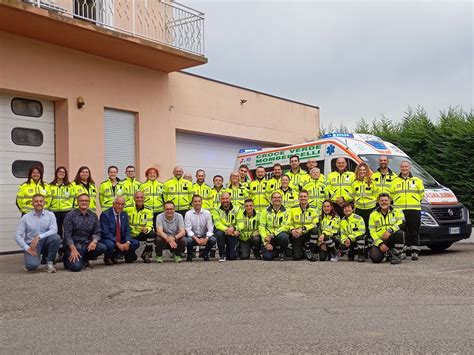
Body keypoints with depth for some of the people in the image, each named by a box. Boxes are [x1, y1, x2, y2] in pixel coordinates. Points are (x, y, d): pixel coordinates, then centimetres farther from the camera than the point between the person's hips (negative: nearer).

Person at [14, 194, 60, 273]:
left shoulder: (50, 215, 0)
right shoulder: (26, 217, 0)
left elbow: (54, 230, -15)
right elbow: (17, 236, -2)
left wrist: (39, 237, -27)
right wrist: (27, 248, -14)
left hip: (45, 243, 2)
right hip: (31, 245, -1)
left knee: (56, 237, -31)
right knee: (32, 265, -30)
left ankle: (49, 263, -11)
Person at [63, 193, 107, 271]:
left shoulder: (93, 215, 7)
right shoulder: (70, 215, -5)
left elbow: (97, 232, 6)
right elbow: (67, 234, -10)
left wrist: (94, 241, -17)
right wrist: (73, 249, -21)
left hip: (87, 244, 4)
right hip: (73, 245, -4)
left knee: (102, 247, -23)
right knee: (76, 266, -26)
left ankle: (84, 259, 3)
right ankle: (67, 259, 11)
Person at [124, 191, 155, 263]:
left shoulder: (149, 210, -5)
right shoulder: (127, 209, -7)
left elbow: (149, 226, -9)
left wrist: (146, 229, -32)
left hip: (142, 234, 0)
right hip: (130, 235, 0)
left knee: (152, 234, -33)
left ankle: (147, 254, -9)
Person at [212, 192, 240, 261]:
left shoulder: (236, 210, 4)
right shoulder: (216, 210, 0)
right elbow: (217, 224, -12)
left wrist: (234, 228, -25)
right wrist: (226, 229, -29)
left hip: (233, 235, 1)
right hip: (222, 232, 0)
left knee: (233, 257, -10)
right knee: (219, 233, -37)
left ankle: (229, 249, 30)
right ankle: (222, 255, -16)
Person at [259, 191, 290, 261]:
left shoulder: (285, 211, 2)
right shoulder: (266, 211, 4)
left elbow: (285, 226, -9)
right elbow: (261, 227, -1)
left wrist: (272, 235, -21)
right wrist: (266, 243, -12)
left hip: (280, 235, 0)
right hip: (269, 237, 0)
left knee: (283, 236, -36)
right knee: (267, 257, -22)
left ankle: (282, 253, -4)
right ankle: (275, 251, 15)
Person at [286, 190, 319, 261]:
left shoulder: (313, 210, 2)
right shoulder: (293, 209, 5)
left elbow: (315, 224, -9)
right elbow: (289, 224, 3)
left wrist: (302, 229, -23)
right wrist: (292, 230, -20)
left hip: (307, 234, 1)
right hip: (296, 236, -1)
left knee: (315, 230, -34)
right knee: (296, 257, -22)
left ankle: (308, 251, -13)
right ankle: (299, 251, 17)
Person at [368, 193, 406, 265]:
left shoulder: (397, 211, 5)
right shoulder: (373, 214, 9)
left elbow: (402, 224, -12)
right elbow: (372, 231, 4)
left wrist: (390, 231, -28)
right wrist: (380, 244, -10)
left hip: (392, 239, -1)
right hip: (380, 240, 1)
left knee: (399, 233, -35)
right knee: (375, 258, -25)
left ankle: (396, 255, -15)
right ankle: (386, 252, 11)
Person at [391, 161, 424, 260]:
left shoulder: (417, 180, 11)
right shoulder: (395, 181, 11)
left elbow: (421, 194, 15)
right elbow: (391, 194, 15)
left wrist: (415, 202, 12)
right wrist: (398, 202, 11)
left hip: (414, 210, 0)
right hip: (399, 210, 0)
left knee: (414, 231, -2)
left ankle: (415, 252, 1)